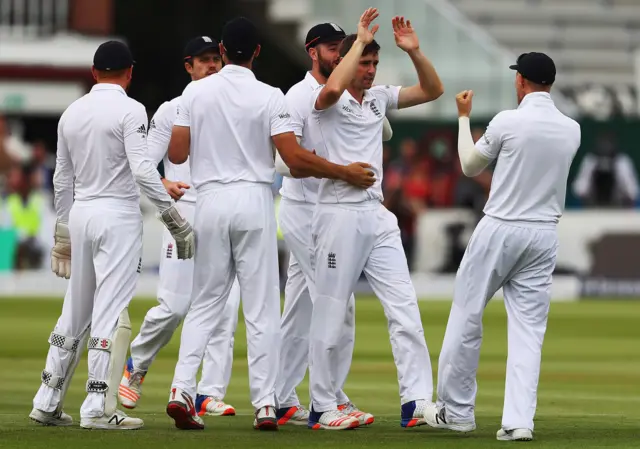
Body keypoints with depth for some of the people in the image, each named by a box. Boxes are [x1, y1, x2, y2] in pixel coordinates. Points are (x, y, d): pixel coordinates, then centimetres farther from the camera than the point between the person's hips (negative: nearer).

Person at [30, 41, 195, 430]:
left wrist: (63, 233, 22)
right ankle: (98, 409, -9)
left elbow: (62, 179, 15)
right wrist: (175, 218, -17)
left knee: (76, 311, 14)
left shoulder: (72, 112, 10)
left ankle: (48, 402, 15)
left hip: (79, 214, 6)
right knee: (111, 311, -6)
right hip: (118, 216, -6)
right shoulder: (130, 110, -9)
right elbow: (142, 170, -19)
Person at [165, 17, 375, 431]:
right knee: (262, 307, 1)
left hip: (211, 200, 2)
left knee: (205, 303, 10)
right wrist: (346, 173, -1)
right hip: (254, 200, -2)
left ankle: (182, 389, -4)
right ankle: (265, 405, -2)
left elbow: (177, 154, 2)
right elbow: (295, 158, -12)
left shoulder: (196, 92, 3)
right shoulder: (269, 97, -5)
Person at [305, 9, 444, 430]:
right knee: (330, 313, 0)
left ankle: (417, 402, -8)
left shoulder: (380, 97, 14)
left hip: (377, 215, 6)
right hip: (340, 214, -6)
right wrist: (360, 40, -21)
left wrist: (414, 51, -2)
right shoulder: (329, 101, -5)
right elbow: (333, 88, -30)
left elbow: (432, 90, 14)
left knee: (404, 306, -4)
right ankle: (323, 406, 8)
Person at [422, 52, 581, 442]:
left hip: (500, 230, -4)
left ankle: (456, 410, 16)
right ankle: (519, 421, -6)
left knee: (467, 317, 9)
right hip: (544, 235, 4)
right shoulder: (572, 130, 2)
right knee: (529, 329, 4)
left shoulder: (508, 122, -11)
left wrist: (464, 117, 17)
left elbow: (470, 166, 4)